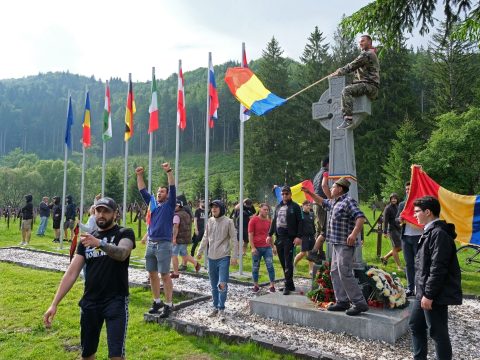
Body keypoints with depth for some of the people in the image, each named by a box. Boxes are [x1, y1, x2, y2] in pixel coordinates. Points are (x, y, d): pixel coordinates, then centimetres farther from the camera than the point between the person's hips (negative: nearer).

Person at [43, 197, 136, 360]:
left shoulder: (125, 233, -5)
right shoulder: (87, 239, 9)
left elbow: (122, 253, -28)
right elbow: (71, 273, 4)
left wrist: (100, 243, -44)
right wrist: (54, 304, -2)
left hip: (116, 301, -5)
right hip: (90, 302, 5)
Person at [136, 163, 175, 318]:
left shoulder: (169, 205, 0)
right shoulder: (152, 202, 14)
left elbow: (173, 188, -12)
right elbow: (142, 190, 15)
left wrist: (169, 171, -22)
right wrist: (139, 175, 6)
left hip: (164, 244, -6)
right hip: (151, 243, 6)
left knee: (165, 275, -4)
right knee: (152, 274, 11)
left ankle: (168, 304, 3)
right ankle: (157, 301, 24)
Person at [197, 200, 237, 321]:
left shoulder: (228, 222, -6)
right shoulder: (210, 221, 8)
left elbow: (233, 239, -6)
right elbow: (205, 238, 17)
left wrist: (234, 256, -10)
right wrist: (200, 251, 16)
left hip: (223, 258, -5)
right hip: (211, 258, 5)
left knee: (222, 284, -9)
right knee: (214, 285, 12)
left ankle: (221, 309, 2)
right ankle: (216, 307, 24)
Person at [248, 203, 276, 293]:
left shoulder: (268, 221, 10)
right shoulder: (253, 220, -4)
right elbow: (250, 235, -7)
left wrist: (273, 247, 18)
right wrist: (253, 247, -13)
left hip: (267, 247, 3)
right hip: (257, 248, -3)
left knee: (270, 266, -2)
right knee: (255, 267, 6)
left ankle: (272, 285, 4)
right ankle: (256, 285, 19)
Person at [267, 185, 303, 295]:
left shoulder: (295, 206, -2)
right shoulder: (278, 206, 16)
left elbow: (299, 222, -8)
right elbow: (274, 221, 20)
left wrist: (299, 236, -16)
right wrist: (270, 235, 14)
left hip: (289, 238, -6)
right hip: (279, 238, 6)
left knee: (288, 263, -6)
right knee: (283, 262, 8)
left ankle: (288, 286, -1)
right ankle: (290, 284, 17)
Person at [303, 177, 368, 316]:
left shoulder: (348, 201, -13)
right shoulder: (334, 202, 16)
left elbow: (361, 217, -24)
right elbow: (322, 201, 36)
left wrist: (354, 234, -33)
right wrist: (309, 192, 34)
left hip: (345, 244, -10)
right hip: (336, 243, 10)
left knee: (345, 273, -11)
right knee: (335, 273, 12)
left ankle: (360, 303, -4)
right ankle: (342, 301, 19)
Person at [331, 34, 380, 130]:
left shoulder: (367, 54, -5)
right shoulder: (371, 54, 29)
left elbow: (352, 66, -9)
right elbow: (353, 66, 28)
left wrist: (337, 73, 0)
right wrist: (341, 70, 16)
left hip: (369, 85, -11)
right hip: (370, 87, 11)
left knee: (346, 90, -29)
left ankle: (348, 119, -42)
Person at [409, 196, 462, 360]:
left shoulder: (439, 234, -20)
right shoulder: (430, 232, 12)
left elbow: (438, 269, -24)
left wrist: (429, 294, -21)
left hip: (435, 295, -10)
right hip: (425, 291, 10)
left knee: (438, 332, 2)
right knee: (415, 325, 19)